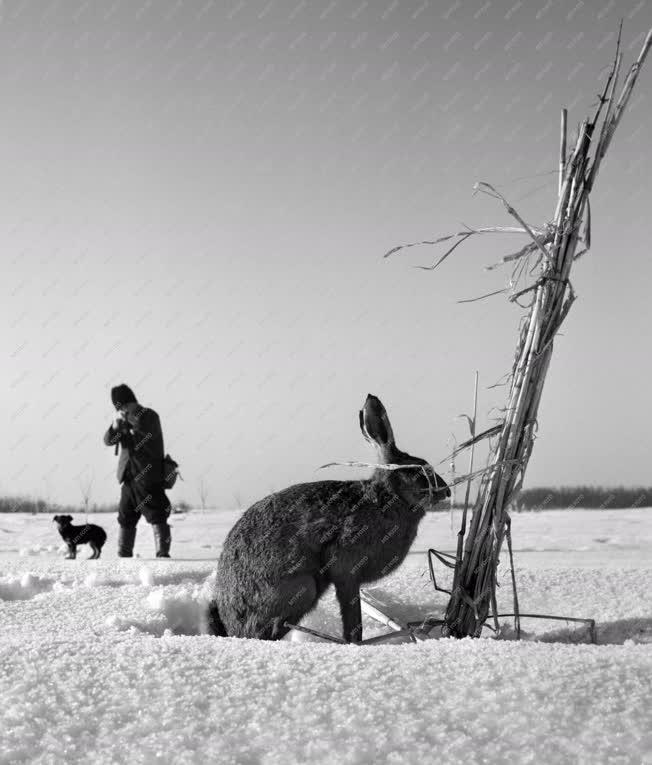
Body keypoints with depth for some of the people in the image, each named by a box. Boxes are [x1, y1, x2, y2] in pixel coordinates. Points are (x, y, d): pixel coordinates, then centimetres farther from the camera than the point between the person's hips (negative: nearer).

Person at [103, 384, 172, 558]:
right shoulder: (124, 420, 13)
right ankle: (124, 555, 17)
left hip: (148, 476, -7)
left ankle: (163, 553, -9)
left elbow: (149, 433, -21)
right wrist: (116, 425, -12)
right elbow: (108, 440, 5)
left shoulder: (149, 415, -4)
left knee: (157, 517, -8)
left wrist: (131, 418, -19)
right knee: (125, 519, 10)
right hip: (128, 477, 7)